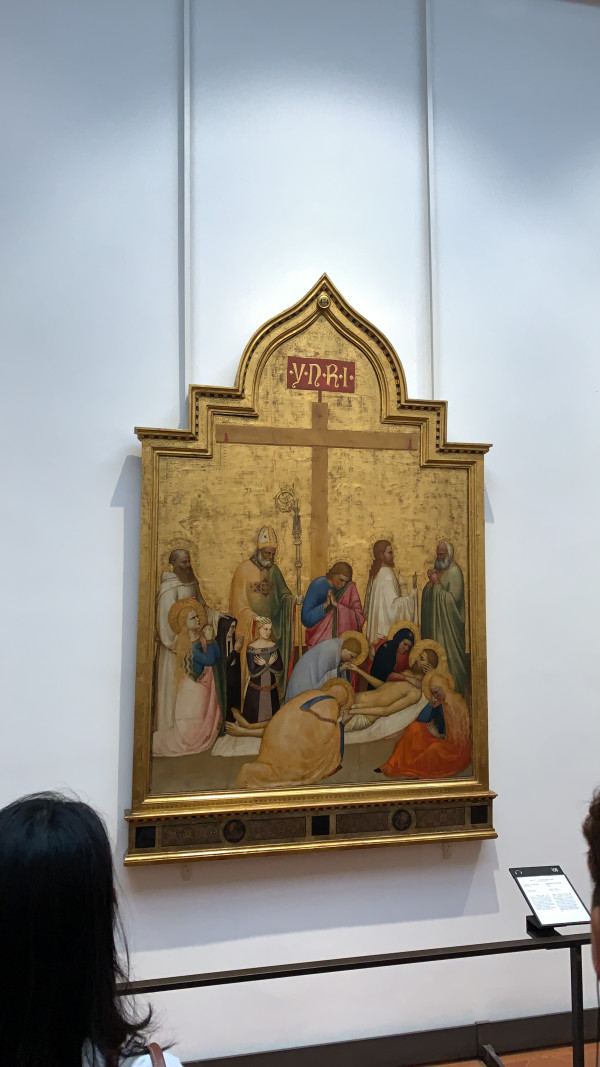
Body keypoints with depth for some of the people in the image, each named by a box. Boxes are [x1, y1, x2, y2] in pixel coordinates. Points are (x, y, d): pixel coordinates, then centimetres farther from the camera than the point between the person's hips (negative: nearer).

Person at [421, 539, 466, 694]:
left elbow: (454, 598, -22)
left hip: (448, 623, -8)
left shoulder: (454, 571, -14)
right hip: (434, 622, 8)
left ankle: (454, 686, 8)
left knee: (449, 655, -2)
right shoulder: (438, 569, 12)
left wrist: (437, 583, -19)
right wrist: (431, 580, 2)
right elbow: (428, 594, 19)